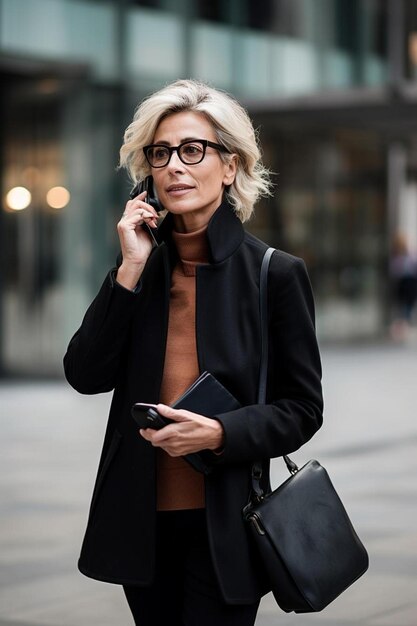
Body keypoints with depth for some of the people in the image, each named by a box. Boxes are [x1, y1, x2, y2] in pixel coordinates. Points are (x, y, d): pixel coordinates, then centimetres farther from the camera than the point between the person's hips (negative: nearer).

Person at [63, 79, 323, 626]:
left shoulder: (275, 274, -6)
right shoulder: (140, 267, 6)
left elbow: (302, 409, -4)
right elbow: (86, 376, -3)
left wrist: (219, 433, -21)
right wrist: (132, 269, -10)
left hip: (224, 525, -4)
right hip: (140, 519, 4)